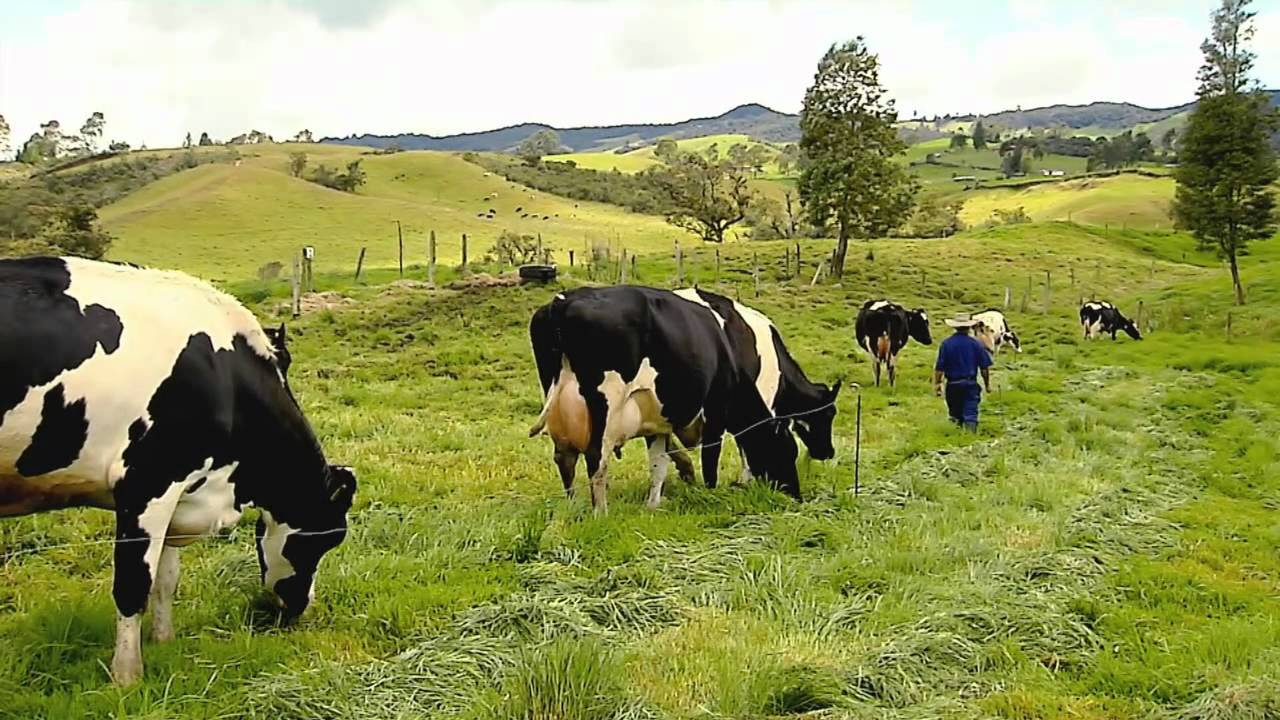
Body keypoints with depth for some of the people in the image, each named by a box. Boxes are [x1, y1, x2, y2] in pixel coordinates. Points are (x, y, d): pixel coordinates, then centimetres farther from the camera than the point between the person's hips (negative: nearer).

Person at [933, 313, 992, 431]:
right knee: (971, 413, -2)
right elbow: (985, 367, -1)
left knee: (956, 414, 16)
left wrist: (937, 383, 3)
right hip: (970, 383, -1)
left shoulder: (946, 344, -6)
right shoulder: (976, 343, -4)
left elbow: (939, 367, -7)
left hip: (952, 384, 1)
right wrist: (987, 384, 10)